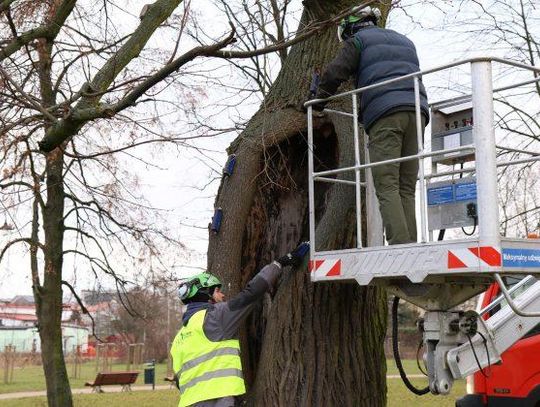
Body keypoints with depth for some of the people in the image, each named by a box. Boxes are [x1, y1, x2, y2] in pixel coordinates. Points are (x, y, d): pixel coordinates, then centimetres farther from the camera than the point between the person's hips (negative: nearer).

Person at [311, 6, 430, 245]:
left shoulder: (358, 39, 14)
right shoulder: (405, 41, 33)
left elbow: (335, 73, 3)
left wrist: (319, 100, 22)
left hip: (384, 113, -6)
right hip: (416, 111, 6)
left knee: (387, 186, -11)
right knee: (407, 187, 4)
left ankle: (399, 245, -23)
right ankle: (411, 246, -6)